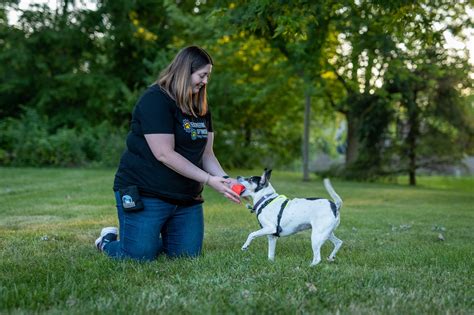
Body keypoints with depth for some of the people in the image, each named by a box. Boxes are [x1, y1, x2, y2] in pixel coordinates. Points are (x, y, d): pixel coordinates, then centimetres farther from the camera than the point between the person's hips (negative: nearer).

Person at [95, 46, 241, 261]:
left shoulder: (201, 108, 9)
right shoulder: (155, 100, -16)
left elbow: (206, 154, 9)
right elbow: (164, 154, -22)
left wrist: (225, 179, -10)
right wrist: (208, 180, -21)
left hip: (186, 199, 7)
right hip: (145, 194, -7)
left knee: (187, 255, 5)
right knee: (139, 257, -9)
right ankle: (108, 241, 23)